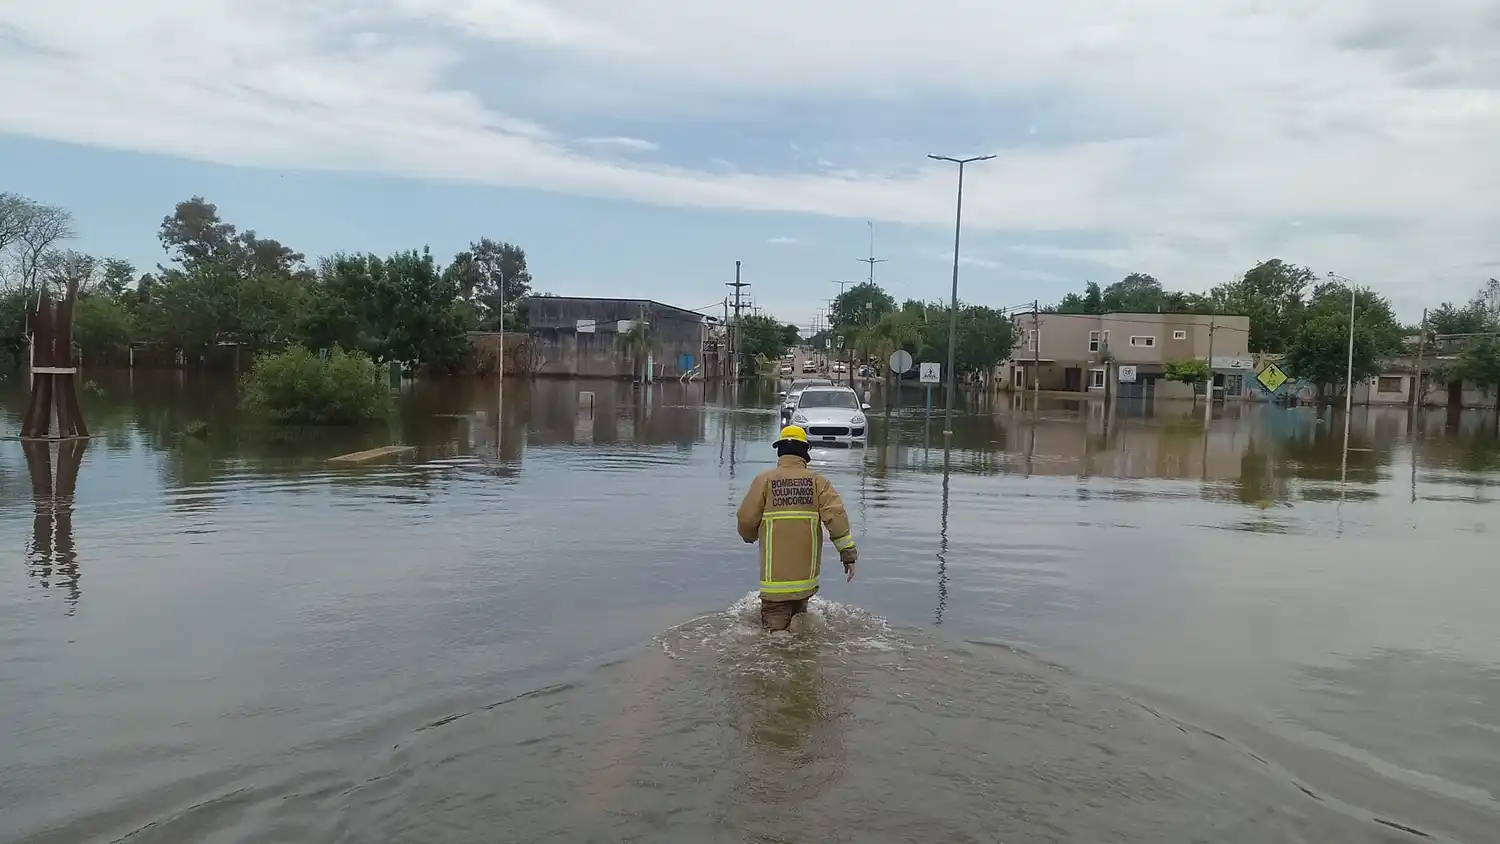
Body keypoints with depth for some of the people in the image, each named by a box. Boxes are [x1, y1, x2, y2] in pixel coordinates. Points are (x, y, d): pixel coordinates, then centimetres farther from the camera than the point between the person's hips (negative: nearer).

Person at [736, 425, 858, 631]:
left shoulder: (764, 480, -3)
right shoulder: (818, 481, 2)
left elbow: (747, 519, -1)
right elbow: (836, 515, -8)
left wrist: (750, 536, 22)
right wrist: (848, 552, -5)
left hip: (776, 574, -2)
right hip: (806, 574, 3)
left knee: (775, 627, 0)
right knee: (798, 614, 23)